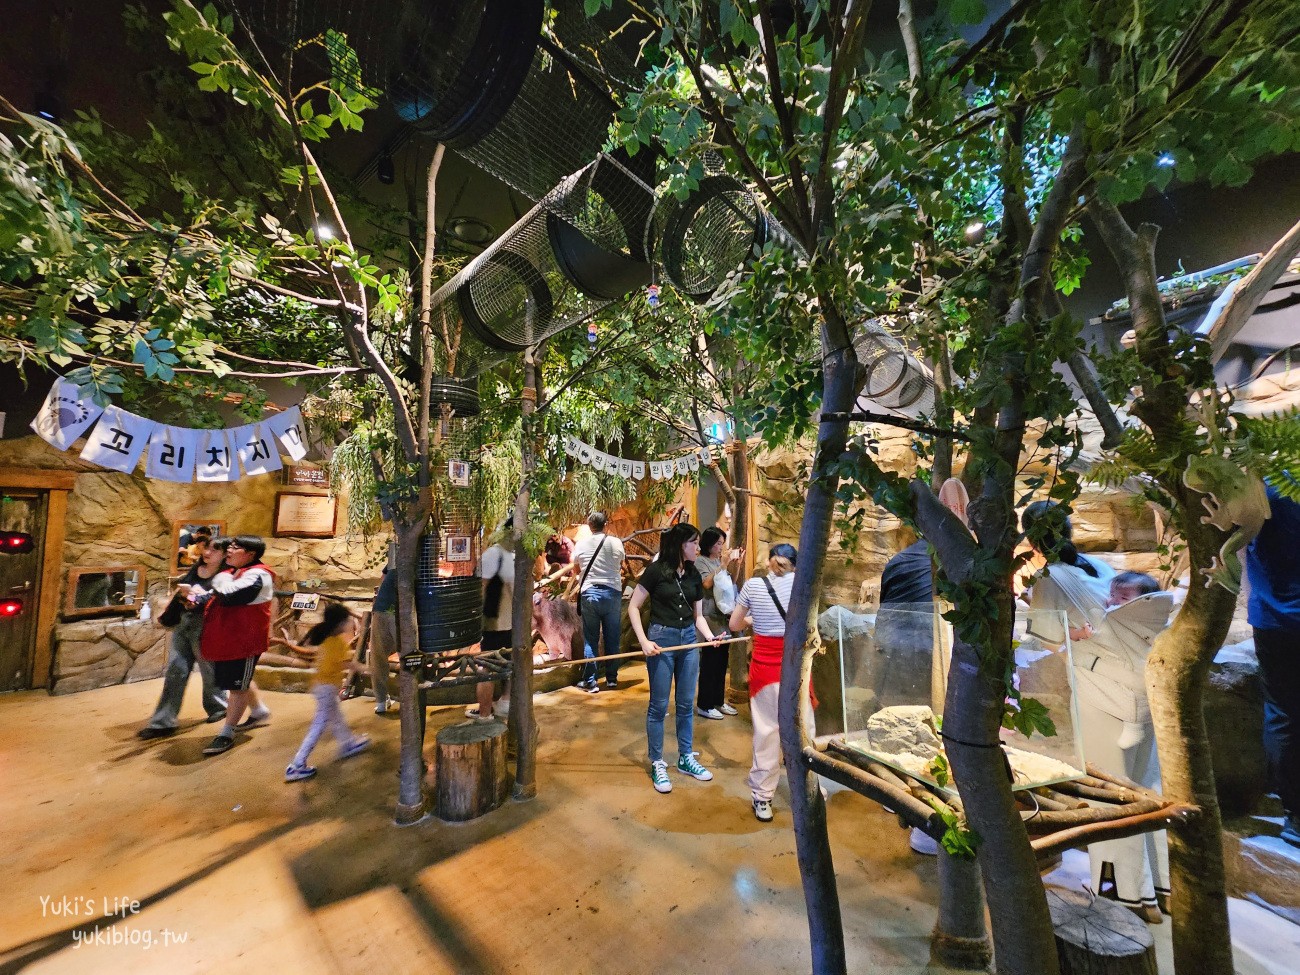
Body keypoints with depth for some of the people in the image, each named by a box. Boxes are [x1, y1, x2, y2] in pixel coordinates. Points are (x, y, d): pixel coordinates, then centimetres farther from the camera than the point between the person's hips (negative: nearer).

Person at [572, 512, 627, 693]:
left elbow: (576, 570, 12)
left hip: (589, 593, 0)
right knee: (612, 638, 11)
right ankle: (611, 679, 20)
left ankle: (590, 681, 11)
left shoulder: (581, 544, -1)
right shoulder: (616, 542, -2)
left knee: (590, 639, 7)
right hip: (613, 592, 0)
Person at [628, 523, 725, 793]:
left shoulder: (694, 575, 5)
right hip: (661, 638, -5)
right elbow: (633, 608, -8)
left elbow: (698, 616, 10)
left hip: (689, 639, 5)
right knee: (659, 705, 6)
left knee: (686, 704, 15)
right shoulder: (656, 570, -11)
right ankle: (657, 764, 22)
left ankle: (686, 759, 32)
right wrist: (644, 641, -16)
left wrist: (710, 637, -8)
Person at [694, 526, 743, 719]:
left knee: (722, 661, 13)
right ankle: (704, 705, 10)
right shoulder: (700, 561, -8)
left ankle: (718, 701, 26)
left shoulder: (721, 560, 12)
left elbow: (731, 583, 13)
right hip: (709, 617, -7)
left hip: (723, 617, 7)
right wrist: (723, 565, -23)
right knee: (709, 662, -2)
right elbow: (707, 583, -21)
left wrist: (736, 564, 3)